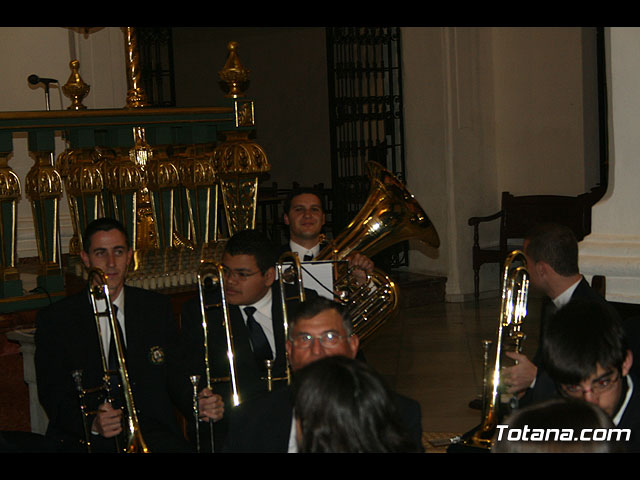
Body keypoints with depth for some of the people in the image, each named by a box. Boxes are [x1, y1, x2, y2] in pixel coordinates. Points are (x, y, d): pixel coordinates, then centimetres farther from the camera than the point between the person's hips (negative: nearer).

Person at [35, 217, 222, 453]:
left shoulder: (157, 308, 13)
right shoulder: (54, 319, 4)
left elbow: (173, 375, 12)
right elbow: (53, 393, 0)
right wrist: (92, 423, -19)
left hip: (153, 434, 2)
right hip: (87, 441, -1)